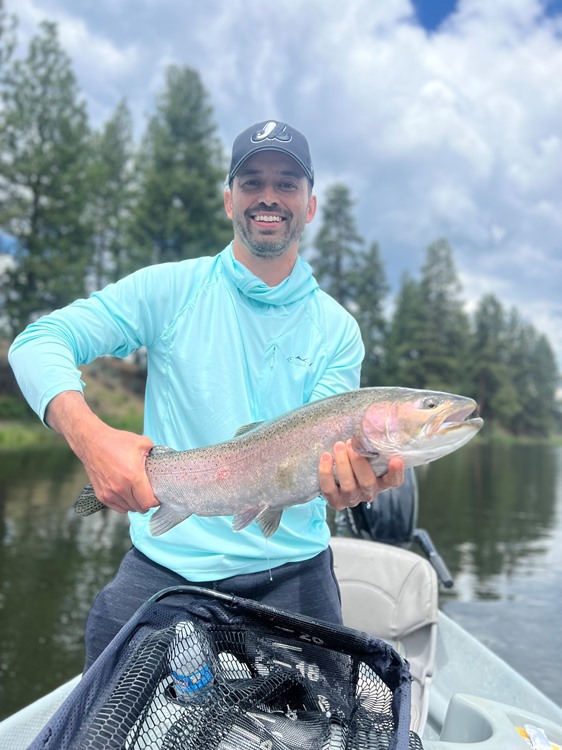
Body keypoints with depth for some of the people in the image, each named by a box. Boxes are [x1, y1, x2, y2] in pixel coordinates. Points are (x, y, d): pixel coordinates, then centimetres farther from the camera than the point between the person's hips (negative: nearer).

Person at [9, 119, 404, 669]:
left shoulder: (337, 330, 2)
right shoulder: (172, 289, -2)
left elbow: (323, 450, -7)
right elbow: (40, 341, -10)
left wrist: (348, 478, -32)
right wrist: (90, 435, -29)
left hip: (289, 574, 2)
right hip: (165, 563, -1)